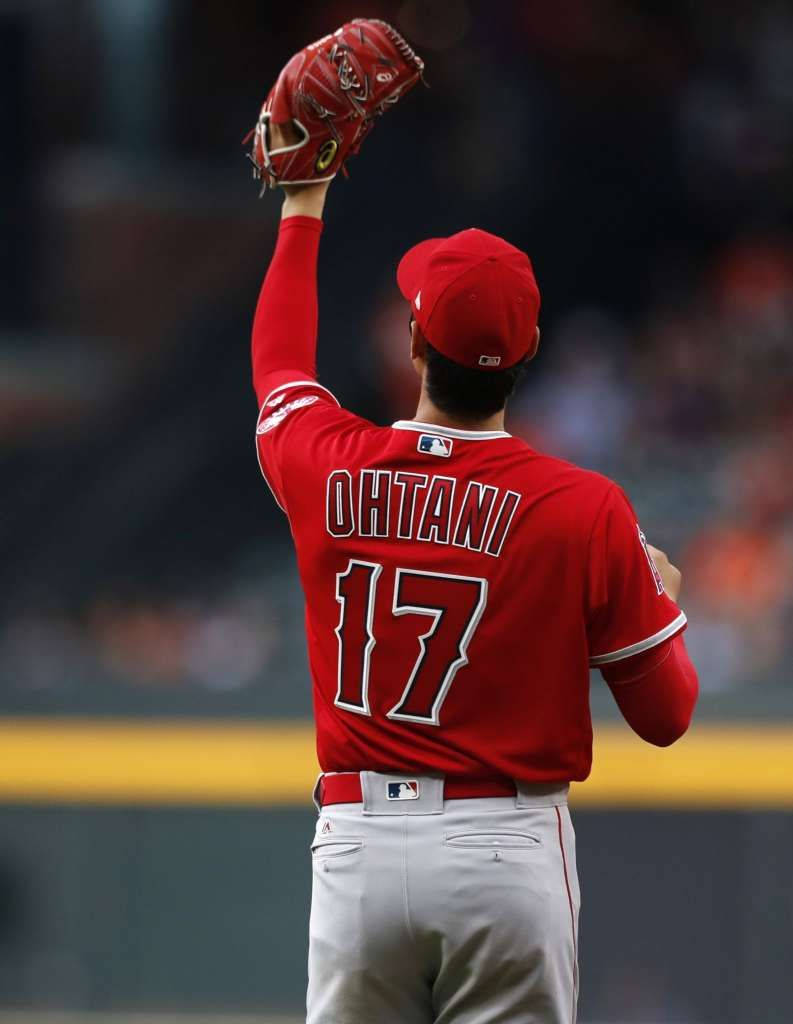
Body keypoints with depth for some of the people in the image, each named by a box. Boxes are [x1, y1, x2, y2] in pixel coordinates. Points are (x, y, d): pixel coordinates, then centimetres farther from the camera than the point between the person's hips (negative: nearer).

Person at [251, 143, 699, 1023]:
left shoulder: (326, 468, 0)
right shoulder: (586, 511, -7)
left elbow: (278, 366, 26)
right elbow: (666, 716, 0)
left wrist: (302, 212, 39)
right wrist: (661, 598, 20)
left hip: (358, 845, 2)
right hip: (507, 852, -2)